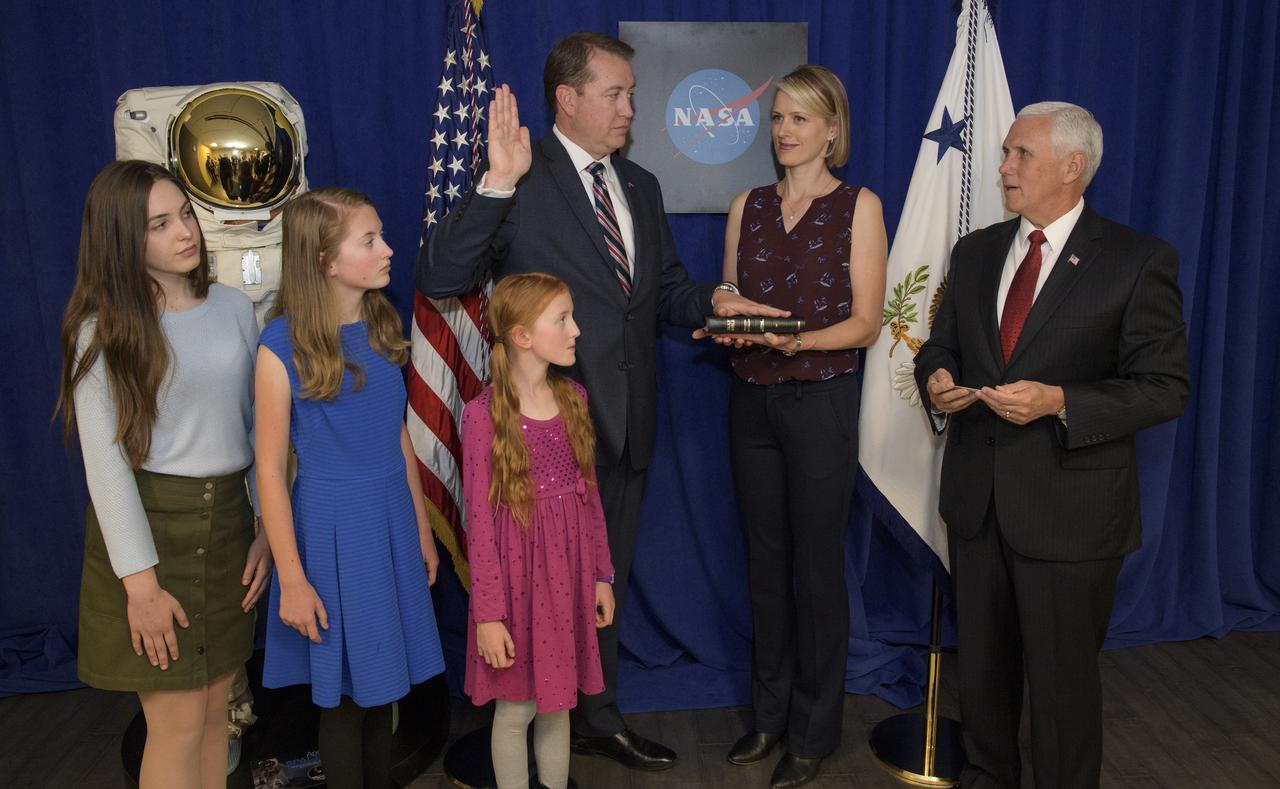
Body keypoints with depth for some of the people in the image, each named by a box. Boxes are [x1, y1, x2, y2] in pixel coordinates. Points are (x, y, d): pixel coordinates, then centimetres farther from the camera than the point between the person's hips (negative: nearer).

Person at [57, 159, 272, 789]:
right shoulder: (103, 330, -6)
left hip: (227, 521, 4)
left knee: (214, 712, 12)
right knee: (178, 723, 1)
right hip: (147, 524, -4)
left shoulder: (235, 308, 5)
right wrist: (141, 582, -14)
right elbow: (104, 460, -10)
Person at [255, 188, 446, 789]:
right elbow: (270, 469, -12)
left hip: (391, 520, 5)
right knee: (344, 697, 9)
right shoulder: (283, 345, -15)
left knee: (382, 687, 17)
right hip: (332, 527, -5)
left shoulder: (381, 330, 2)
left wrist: (422, 534, 13)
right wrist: (292, 579, -11)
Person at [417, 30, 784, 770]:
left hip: (625, 418, 6)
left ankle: (598, 717, 41)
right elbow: (439, 279, -21)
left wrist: (713, 299, -6)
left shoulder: (641, 186, 11)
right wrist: (495, 182, -31)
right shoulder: (521, 182, -12)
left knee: (606, 580, 21)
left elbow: (666, 287, 15)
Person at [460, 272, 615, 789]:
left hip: (569, 572, 5)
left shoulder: (573, 398, 3)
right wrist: (487, 613, -11)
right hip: (517, 575, -5)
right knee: (516, 707, 10)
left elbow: (589, 493, 8)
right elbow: (480, 520, -13)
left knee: (558, 702, 17)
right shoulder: (484, 415, -14)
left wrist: (601, 575, 10)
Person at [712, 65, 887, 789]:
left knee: (817, 568, 3)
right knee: (766, 563, 12)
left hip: (821, 401, -4)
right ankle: (769, 714, 27)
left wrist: (797, 339, -23)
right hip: (752, 399, 4)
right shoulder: (748, 206, 10)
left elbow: (866, 322, -7)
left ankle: (815, 731, 20)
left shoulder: (859, 206, -2)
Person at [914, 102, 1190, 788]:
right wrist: (936, 378, -8)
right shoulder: (974, 252, 8)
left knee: (1062, 674, 8)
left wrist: (1060, 402, -24)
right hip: (977, 498, 5)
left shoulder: (1138, 261, -8)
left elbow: (1166, 387, -10)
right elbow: (940, 343, 16)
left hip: (1069, 507, -5)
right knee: (981, 660, 20)